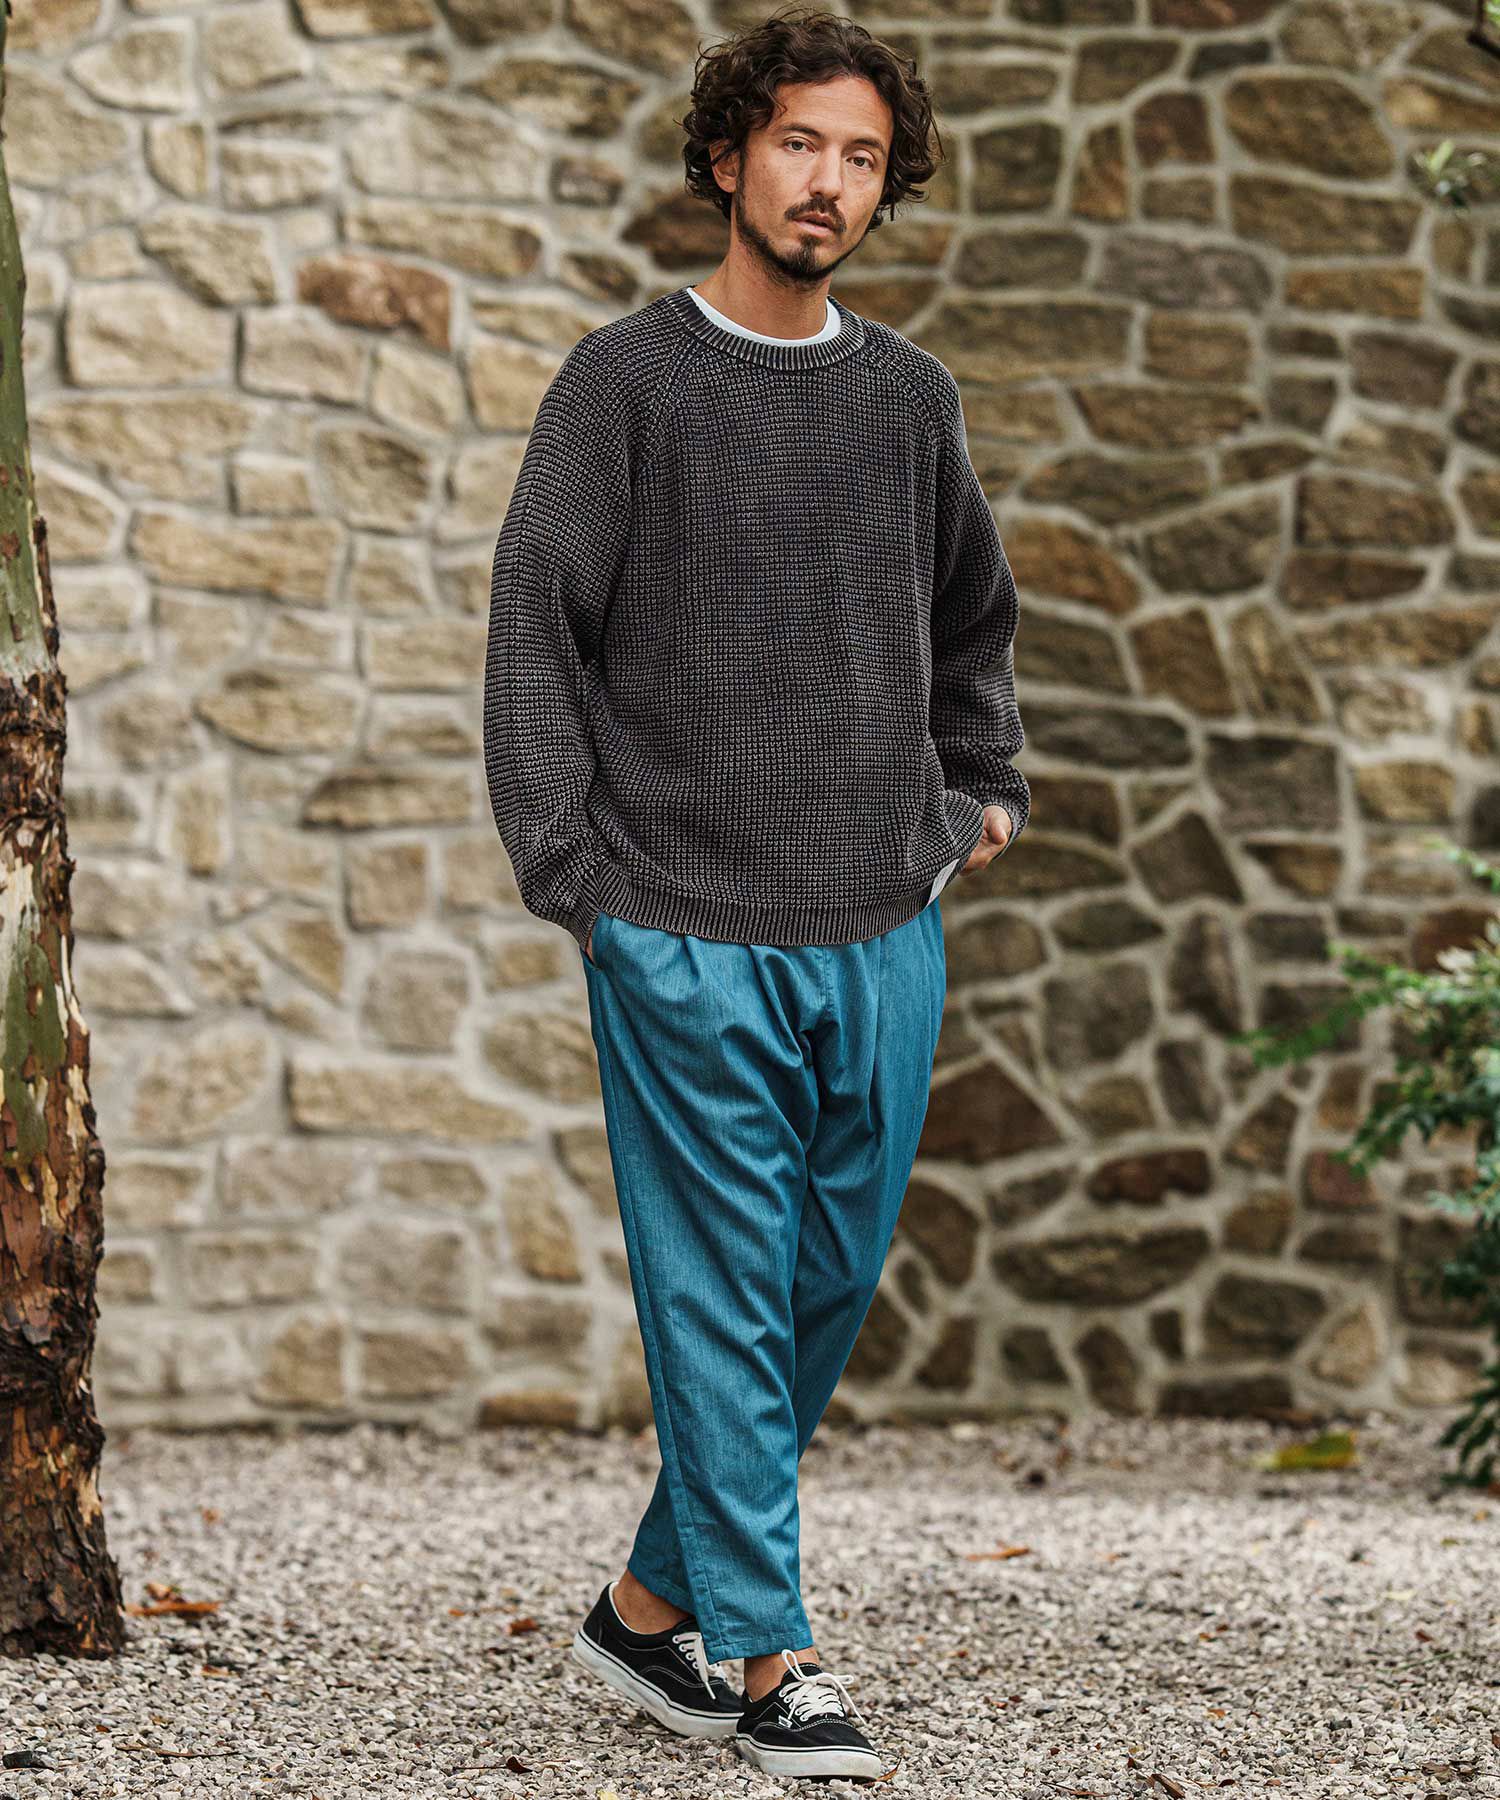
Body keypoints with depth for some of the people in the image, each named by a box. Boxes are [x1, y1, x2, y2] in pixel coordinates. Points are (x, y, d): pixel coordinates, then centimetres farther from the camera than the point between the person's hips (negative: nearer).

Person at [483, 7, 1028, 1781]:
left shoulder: (911, 400, 12)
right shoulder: (623, 380, -1)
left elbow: (974, 620, 28)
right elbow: (535, 626, -3)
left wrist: (981, 792, 20)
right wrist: (567, 868, -9)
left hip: (882, 935, 5)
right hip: (687, 932, -5)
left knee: (830, 1286, 8)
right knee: (722, 1299, -5)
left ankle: (655, 1602, 22)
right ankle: (770, 1657, 1)